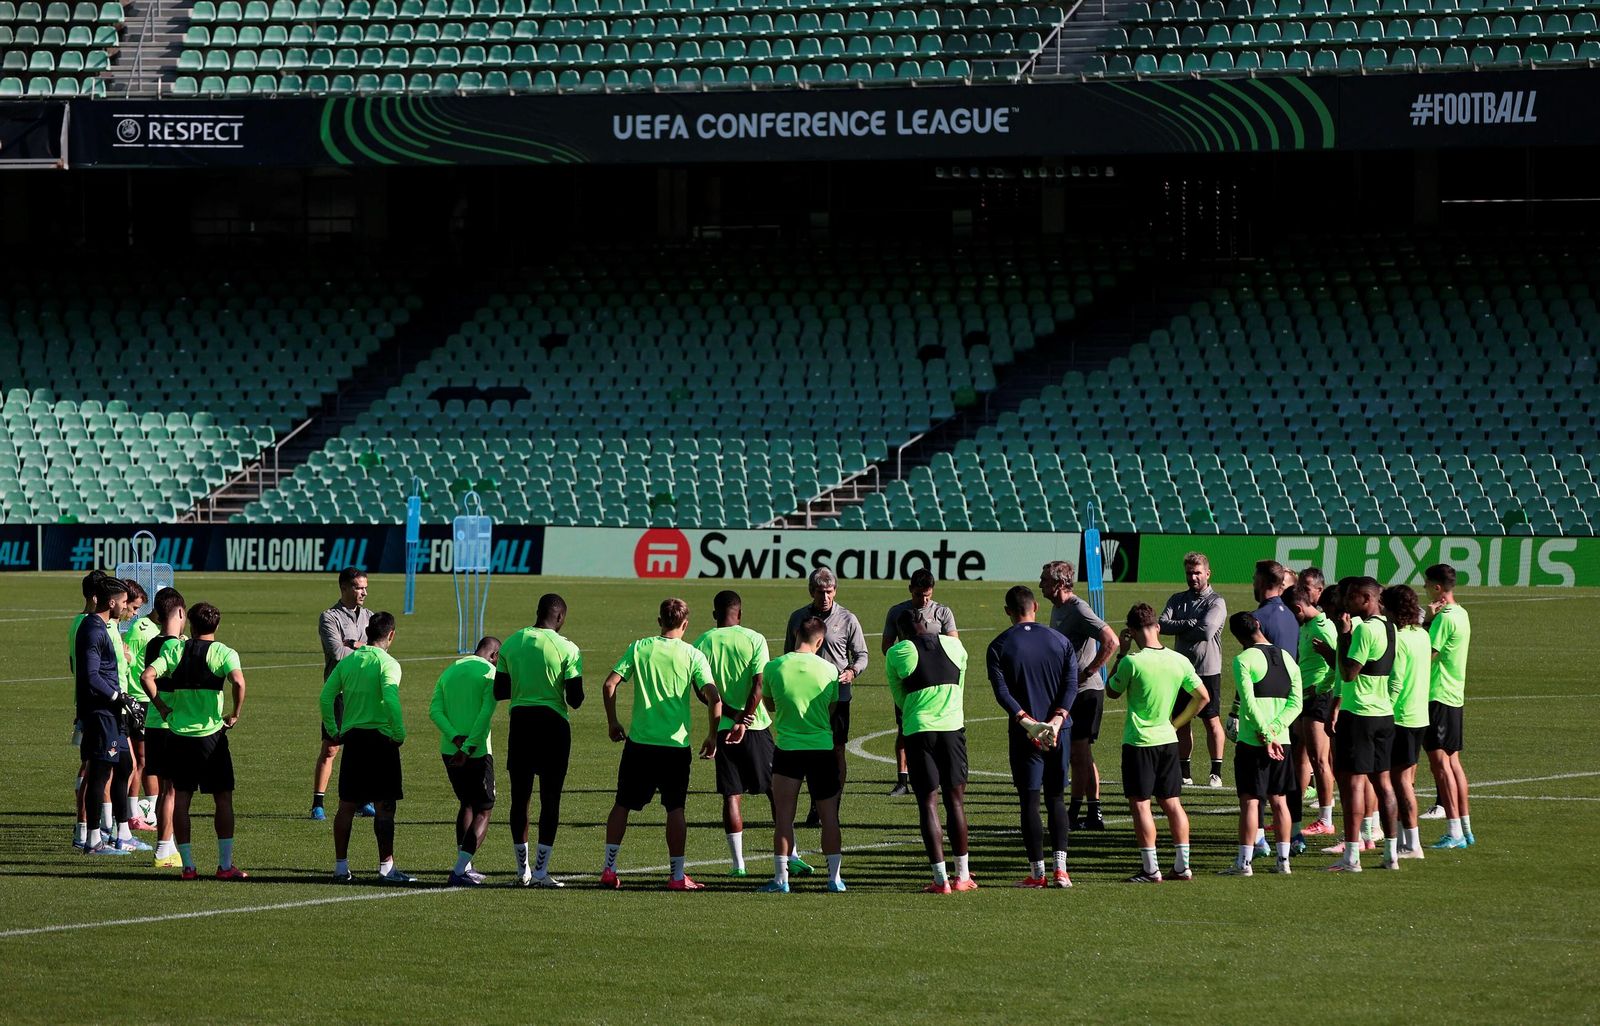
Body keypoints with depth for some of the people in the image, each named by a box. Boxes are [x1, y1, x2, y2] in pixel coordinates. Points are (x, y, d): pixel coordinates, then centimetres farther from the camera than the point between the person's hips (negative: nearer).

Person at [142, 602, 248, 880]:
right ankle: (225, 865, 4)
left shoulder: (174, 649, 3)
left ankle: (187, 865, 7)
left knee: (181, 797, 8)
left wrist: (162, 707, 0)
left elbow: (147, 676, -10)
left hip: (178, 733, 2)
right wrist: (235, 714, -8)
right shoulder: (224, 653, -4)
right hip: (211, 734, -2)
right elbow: (238, 682, -22)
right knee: (223, 798, 7)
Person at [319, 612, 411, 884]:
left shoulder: (347, 661, 9)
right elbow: (391, 701, -20)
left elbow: (326, 697, 4)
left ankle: (341, 866, 11)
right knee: (384, 806, -1)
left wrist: (333, 732, 10)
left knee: (346, 805, 9)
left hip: (351, 738, 5)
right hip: (379, 737, -5)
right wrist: (400, 734, -11)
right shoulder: (387, 663, -8)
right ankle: (386, 867, -2)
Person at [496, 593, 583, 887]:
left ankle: (523, 869, 15)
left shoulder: (511, 643, 3)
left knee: (520, 797, 11)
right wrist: (572, 700, 13)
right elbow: (575, 697, -10)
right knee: (550, 799, 3)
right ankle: (540, 871, 0)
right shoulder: (567, 648, -9)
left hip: (520, 720, 3)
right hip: (553, 724, -3)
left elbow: (499, 691, 5)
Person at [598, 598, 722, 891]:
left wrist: (613, 722, 8)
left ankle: (609, 869, 9)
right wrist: (712, 737, 1)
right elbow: (714, 698, -11)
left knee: (622, 804, 11)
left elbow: (609, 685, -5)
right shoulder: (692, 655, -3)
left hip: (639, 742, 1)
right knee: (675, 808, 6)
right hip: (676, 744, -1)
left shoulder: (639, 648, 0)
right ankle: (678, 875, 6)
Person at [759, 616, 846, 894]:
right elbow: (832, 709, 7)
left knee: (784, 817, 5)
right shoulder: (829, 670, -5)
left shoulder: (773, 668, -7)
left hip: (786, 747, -1)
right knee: (829, 816, 9)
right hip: (822, 748, 1)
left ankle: (781, 878, 3)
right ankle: (835, 878, 10)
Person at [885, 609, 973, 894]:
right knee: (955, 800, 11)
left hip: (918, 730, -2)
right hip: (953, 727, 2)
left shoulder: (896, 653, 0)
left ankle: (941, 879, -3)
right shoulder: (954, 646, 7)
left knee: (928, 803, 1)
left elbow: (898, 697, 12)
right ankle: (962, 875, 14)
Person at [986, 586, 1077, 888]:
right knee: (1055, 798, 11)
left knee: (1030, 801, 2)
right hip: (1059, 731, 3)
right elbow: (1071, 685, -5)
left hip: (1024, 734, -3)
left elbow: (1001, 691, -13)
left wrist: (1026, 721, -20)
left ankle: (1037, 872, 2)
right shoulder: (1061, 641, 6)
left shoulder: (998, 646, -1)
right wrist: (1056, 720, -13)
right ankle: (1060, 868, 1)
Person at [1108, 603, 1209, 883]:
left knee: (1140, 803, 0)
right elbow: (1203, 697, 2)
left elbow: (1112, 692, 1)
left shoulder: (1132, 661, -15)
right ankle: (1182, 865, 13)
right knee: (1172, 803, 12)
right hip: (1168, 740, 5)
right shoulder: (1179, 661, -1)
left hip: (1139, 742, -5)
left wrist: (1121, 653, 5)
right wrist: (1177, 723, 12)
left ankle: (1150, 868, -2)